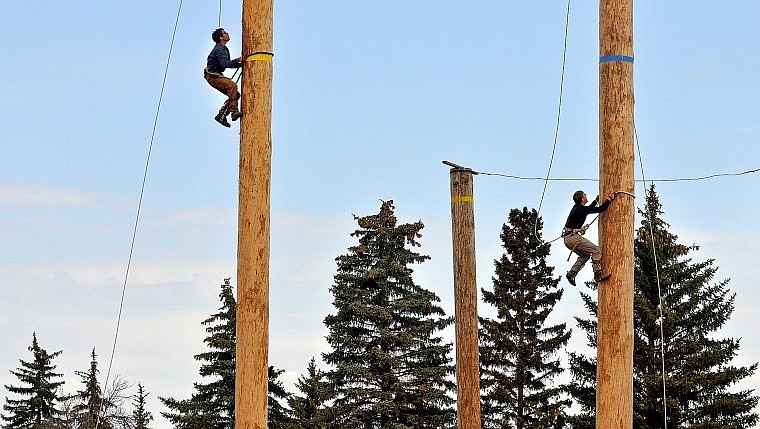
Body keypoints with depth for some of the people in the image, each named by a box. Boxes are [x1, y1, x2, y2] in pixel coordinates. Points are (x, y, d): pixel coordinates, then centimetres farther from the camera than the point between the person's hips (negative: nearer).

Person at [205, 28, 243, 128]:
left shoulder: (224, 49, 17)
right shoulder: (219, 49, -16)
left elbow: (228, 64, 22)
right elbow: (225, 64, -29)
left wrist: (241, 64, 13)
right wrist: (237, 60, -27)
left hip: (217, 76, 10)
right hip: (212, 76, -10)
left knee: (236, 94, 4)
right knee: (232, 85, -28)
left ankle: (221, 115, 4)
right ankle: (234, 111, -31)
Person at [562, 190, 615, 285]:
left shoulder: (576, 208, 17)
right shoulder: (582, 209, -11)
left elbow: (590, 208, 39)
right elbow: (600, 209, -12)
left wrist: (597, 200, 47)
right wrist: (609, 199, 0)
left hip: (567, 239, 10)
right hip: (573, 237, -10)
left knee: (585, 255, 22)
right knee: (596, 250, -6)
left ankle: (571, 274, 9)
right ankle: (598, 274, -12)